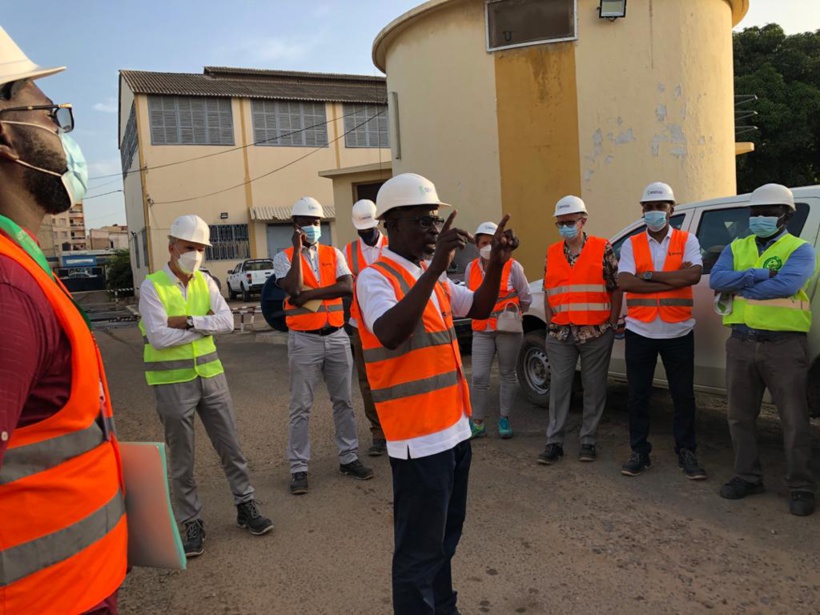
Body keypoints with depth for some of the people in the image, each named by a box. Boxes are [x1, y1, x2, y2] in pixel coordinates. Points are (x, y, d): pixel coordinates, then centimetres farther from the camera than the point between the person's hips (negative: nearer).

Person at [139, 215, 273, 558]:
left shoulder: (205, 282, 4)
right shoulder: (152, 286, -9)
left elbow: (227, 321, -8)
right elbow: (159, 337, -19)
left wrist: (188, 321, -19)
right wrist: (205, 326, -12)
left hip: (210, 375, 4)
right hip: (172, 383, -4)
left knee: (230, 446, 10)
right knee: (181, 460, 8)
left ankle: (246, 507, 25)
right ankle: (192, 523, 22)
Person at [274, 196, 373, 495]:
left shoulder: (334, 254, 7)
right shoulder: (284, 257, 0)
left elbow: (347, 287, -10)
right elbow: (293, 289, -19)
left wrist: (309, 294, -16)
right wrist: (297, 249, -14)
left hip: (337, 336, 3)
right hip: (304, 340, -3)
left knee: (343, 401, 11)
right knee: (300, 407, 2)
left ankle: (349, 457, 23)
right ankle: (299, 468, 11)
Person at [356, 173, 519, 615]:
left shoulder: (432, 277, 12)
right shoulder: (375, 278, -15)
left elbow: (480, 308, 18)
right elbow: (391, 334, -33)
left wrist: (496, 264, 2)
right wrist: (436, 267, -37)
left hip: (453, 428, 9)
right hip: (419, 438, -9)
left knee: (445, 537, 23)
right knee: (419, 549, 4)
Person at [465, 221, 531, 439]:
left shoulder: (512, 266, -6)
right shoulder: (471, 268, 4)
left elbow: (525, 297, 3)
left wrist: (513, 315, 10)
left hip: (508, 331, -2)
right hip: (481, 331, 2)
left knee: (508, 375, 10)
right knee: (479, 378, -3)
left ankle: (504, 419, 23)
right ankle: (477, 423, 10)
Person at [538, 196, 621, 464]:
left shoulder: (603, 248, 0)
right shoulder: (552, 253, 10)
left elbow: (616, 288, 0)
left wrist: (612, 323, -4)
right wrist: (550, 322, 6)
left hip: (597, 332, -2)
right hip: (560, 333, 3)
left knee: (594, 387, 5)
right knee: (559, 386, 4)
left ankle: (588, 440, 18)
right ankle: (554, 441, 12)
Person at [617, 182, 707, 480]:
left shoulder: (687, 240, 3)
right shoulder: (631, 244, 3)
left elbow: (694, 275, -16)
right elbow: (624, 282, -13)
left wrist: (648, 275, -14)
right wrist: (674, 278, -15)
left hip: (678, 332, 0)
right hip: (640, 332, 1)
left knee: (683, 395, 9)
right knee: (637, 396, 7)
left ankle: (686, 453, 23)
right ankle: (639, 452, 20)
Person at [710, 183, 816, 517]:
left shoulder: (799, 249, -2)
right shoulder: (736, 248, 11)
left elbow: (787, 284, -22)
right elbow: (716, 279, -8)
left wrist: (740, 286, -13)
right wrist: (760, 274, -17)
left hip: (784, 344, -4)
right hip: (742, 342, 5)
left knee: (793, 420, 3)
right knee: (740, 416, 12)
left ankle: (800, 488, 16)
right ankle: (748, 477, 26)